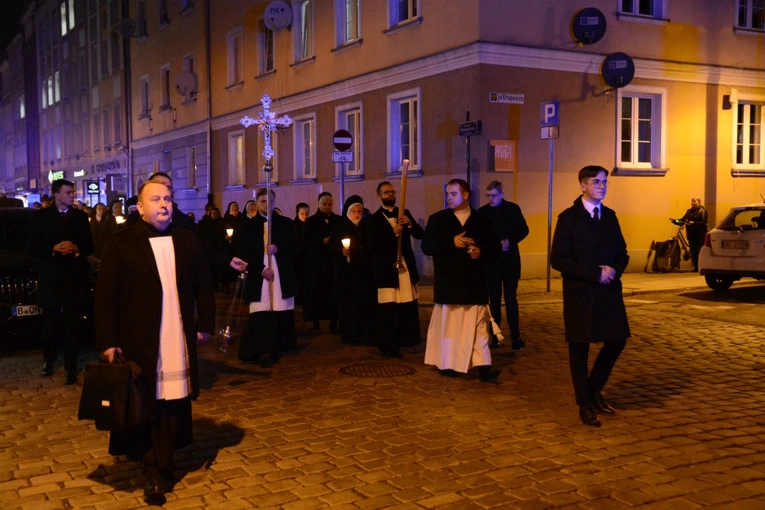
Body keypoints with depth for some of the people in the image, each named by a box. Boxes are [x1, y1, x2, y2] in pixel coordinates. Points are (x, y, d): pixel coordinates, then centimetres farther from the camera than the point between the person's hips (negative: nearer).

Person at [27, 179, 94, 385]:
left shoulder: (80, 216, 7)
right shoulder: (40, 216, 3)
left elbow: (90, 246, 7)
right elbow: (32, 247, -2)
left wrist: (76, 249, -13)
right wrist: (54, 249, -16)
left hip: (75, 278, 0)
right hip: (50, 278, 0)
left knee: (73, 327, 0)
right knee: (50, 325, 12)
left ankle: (71, 368, 3)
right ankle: (49, 360, 30)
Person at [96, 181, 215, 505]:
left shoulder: (187, 240, 9)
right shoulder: (121, 242, -3)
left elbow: (204, 286, 15)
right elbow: (106, 295, -5)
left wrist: (205, 325, 9)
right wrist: (108, 342, -9)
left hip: (179, 343, 3)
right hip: (139, 342, -3)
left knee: (174, 404, 6)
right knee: (145, 406, 3)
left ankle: (162, 467, 17)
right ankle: (153, 472, 13)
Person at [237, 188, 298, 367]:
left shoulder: (285, 223, 9)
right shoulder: (248, 225, 6)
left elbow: (294, 247, 6)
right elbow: (243, 252, 2)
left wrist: (278, 249, -14)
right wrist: (260, 270, -10)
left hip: (282, 277, 2)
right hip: (259, 276, -1)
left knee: (282, 314, 3)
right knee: (260, 315, -11)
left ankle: (279, 347, 16)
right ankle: (264, 350, -13)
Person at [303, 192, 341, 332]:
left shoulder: (338, 220, 10)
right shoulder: (311, 221, 4)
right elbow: (306, 243, -3)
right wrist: (322, 242, -15)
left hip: (334, 262, 1)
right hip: (317, 263, -1)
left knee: (333, 292, -6)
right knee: (317, 292, 0)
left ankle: (333, 322, -3)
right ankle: (315, 321, 8)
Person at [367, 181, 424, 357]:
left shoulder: (405, 213, 12)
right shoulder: (375, 218, 0)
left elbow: (420, 235, 5)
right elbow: (373, 244, -12)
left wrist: (410, 224, -14)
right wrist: (393, 233, -22)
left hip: (406, 265, 4)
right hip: (387, 267, -4)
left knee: (408, 306, 8)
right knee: (388, 309, -5)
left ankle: (406, 339, 21)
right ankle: (388, 346, 0)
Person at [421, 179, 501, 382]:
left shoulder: (482, 220, 7)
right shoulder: (437, 219, 3)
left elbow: (495, 247, 10)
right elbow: (426, 246, -5)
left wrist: (482, 252, -11)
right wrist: (452, 242, -16)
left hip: (474, 283, 1)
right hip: (447, 283, 0)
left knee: (479, 326, -1)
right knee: (448, 324, 8)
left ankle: (483, 367, -2)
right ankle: (447, 364, 18)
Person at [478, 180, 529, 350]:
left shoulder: (513, 209, 0)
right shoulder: (482, 212, -1)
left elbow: (524, 230, 2)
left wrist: (510, 241, -14)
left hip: (510, 261, -1)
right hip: (491, 261, 1)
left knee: (511, 299, -1)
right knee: (494, 299, 7)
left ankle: (516, 336, 3)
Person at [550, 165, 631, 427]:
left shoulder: (610, 216, 10)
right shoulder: (569, 218, -7)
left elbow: (622, 253, 14)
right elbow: (558, 260, -13)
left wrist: (615, 270, -9)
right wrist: (595, 273, -18)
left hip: (609, 291, 5)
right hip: (580, 294, -5)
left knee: (617, 341, 6)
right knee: (579, 349, 5)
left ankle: (594, 389, 29)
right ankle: (585, 405, 19)